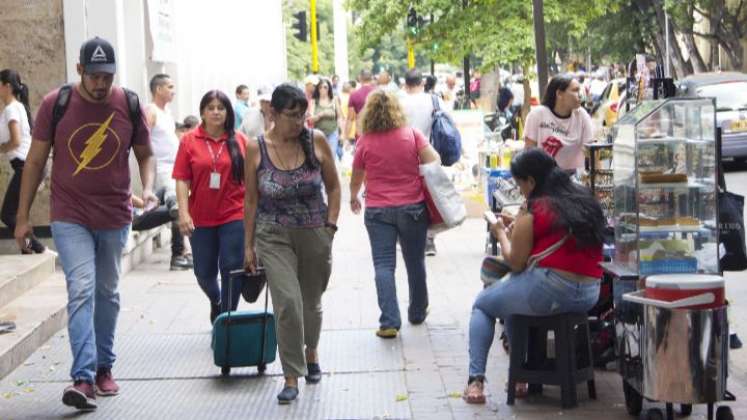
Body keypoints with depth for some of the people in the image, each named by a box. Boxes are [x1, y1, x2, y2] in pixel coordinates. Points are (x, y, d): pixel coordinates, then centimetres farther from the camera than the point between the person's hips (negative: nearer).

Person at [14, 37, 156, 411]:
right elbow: (35, 161, 1)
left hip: (115, 218, 3)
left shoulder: (129, 105, -3)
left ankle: (103, 367, 30)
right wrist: (22, 217, 1)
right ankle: (83, 378, -19)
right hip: (70, 218, -2)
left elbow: (145, 155, 10)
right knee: (81, 290, -15)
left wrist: (148, 187, -11)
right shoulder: (55, 104, -7)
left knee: (107, 293, 14)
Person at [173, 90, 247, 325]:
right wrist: (183, 213, -11)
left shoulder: (239, 141, 1)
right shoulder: (189, 141, -1)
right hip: (201, 219, 1)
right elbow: (182, 180, -3)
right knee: (204, 272, 11)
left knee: (232, 269, -3)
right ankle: (216, 302, 42)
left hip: (234, 217, -1)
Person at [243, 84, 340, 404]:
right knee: (288, 302, -16)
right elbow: (251, 200, 1)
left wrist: (330, 226, -2)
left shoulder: (316, 141, -6)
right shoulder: (256, 148, -7)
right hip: (274, 236, -1)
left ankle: (311, 351, 47)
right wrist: (248, 245, 3)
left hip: (315, 234, 2)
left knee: (311, 303, 16)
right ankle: (291, 377, -5)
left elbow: (333, 186, 5)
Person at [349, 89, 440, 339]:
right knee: (415, 262, 17)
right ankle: (417, 313, 32)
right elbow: (434, 161, -10)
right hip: (412, 206, 1)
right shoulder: (412, 134, -2)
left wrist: (354, 198, 26)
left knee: (383, 265, -1)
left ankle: (389, 322, -12)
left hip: (378, 210, -1)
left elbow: (356, 179, 7)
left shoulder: (365, 142, -3)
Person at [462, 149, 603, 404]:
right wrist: (518, 230, 23)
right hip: (589, 295, 7)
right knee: (512, 297, 34)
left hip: (548, 291, -7)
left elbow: (515, 263, -5)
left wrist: (502, 234, 12)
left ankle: (476, 380, 7)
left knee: (482, 304, 18)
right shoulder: (586, 201, 12)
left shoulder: (533, 210, -9)